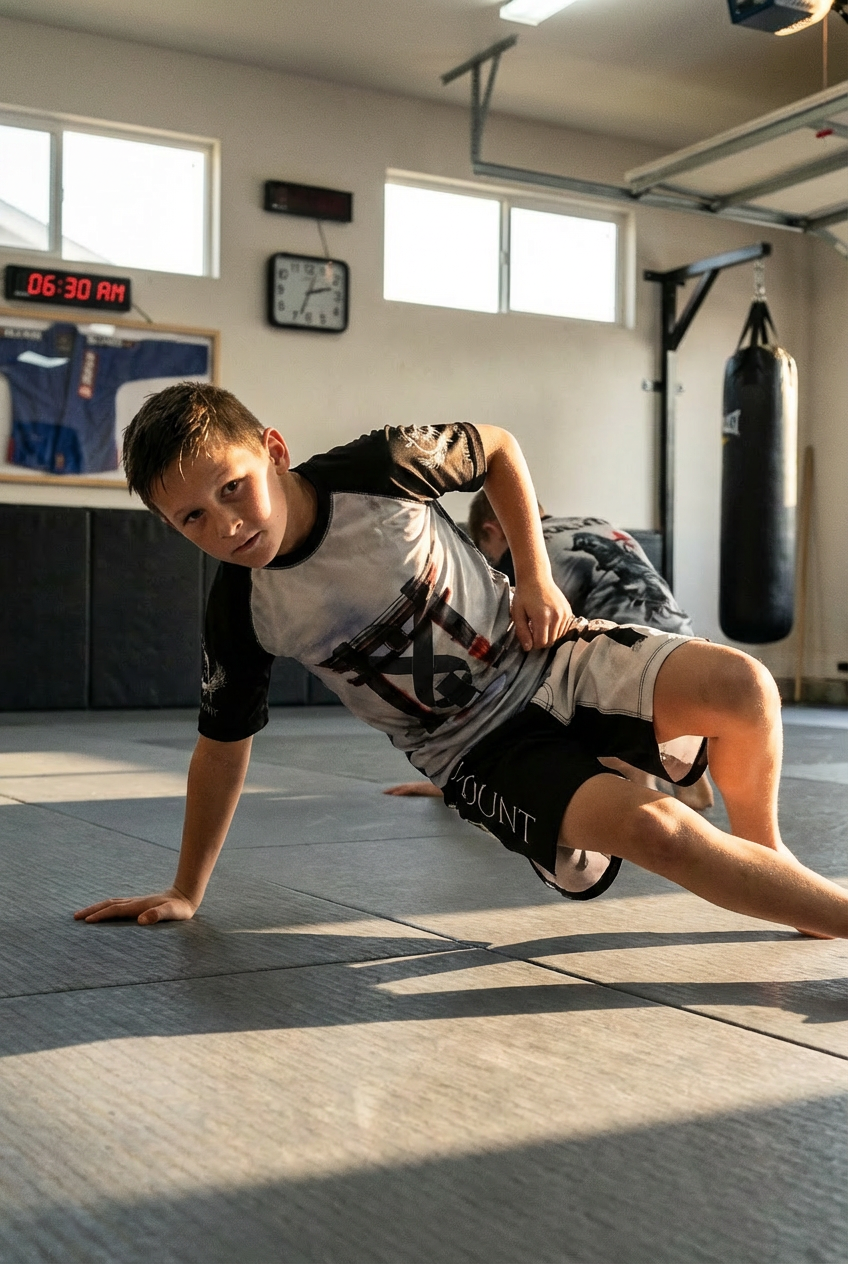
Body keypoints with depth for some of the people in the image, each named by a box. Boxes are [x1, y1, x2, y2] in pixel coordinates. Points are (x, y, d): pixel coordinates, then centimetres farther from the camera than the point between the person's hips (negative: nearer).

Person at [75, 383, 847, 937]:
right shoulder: (240, 614, -12)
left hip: (544, 658, 1)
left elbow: (498, 449, 3)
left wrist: (536, 577, -4)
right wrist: (186, 893, 8)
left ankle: (766, 850, 6)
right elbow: (222, 748, 2)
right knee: (651, 827, -28)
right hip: (477, 750, 0)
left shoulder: (379, 468, -17)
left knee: (741, 685, -25)